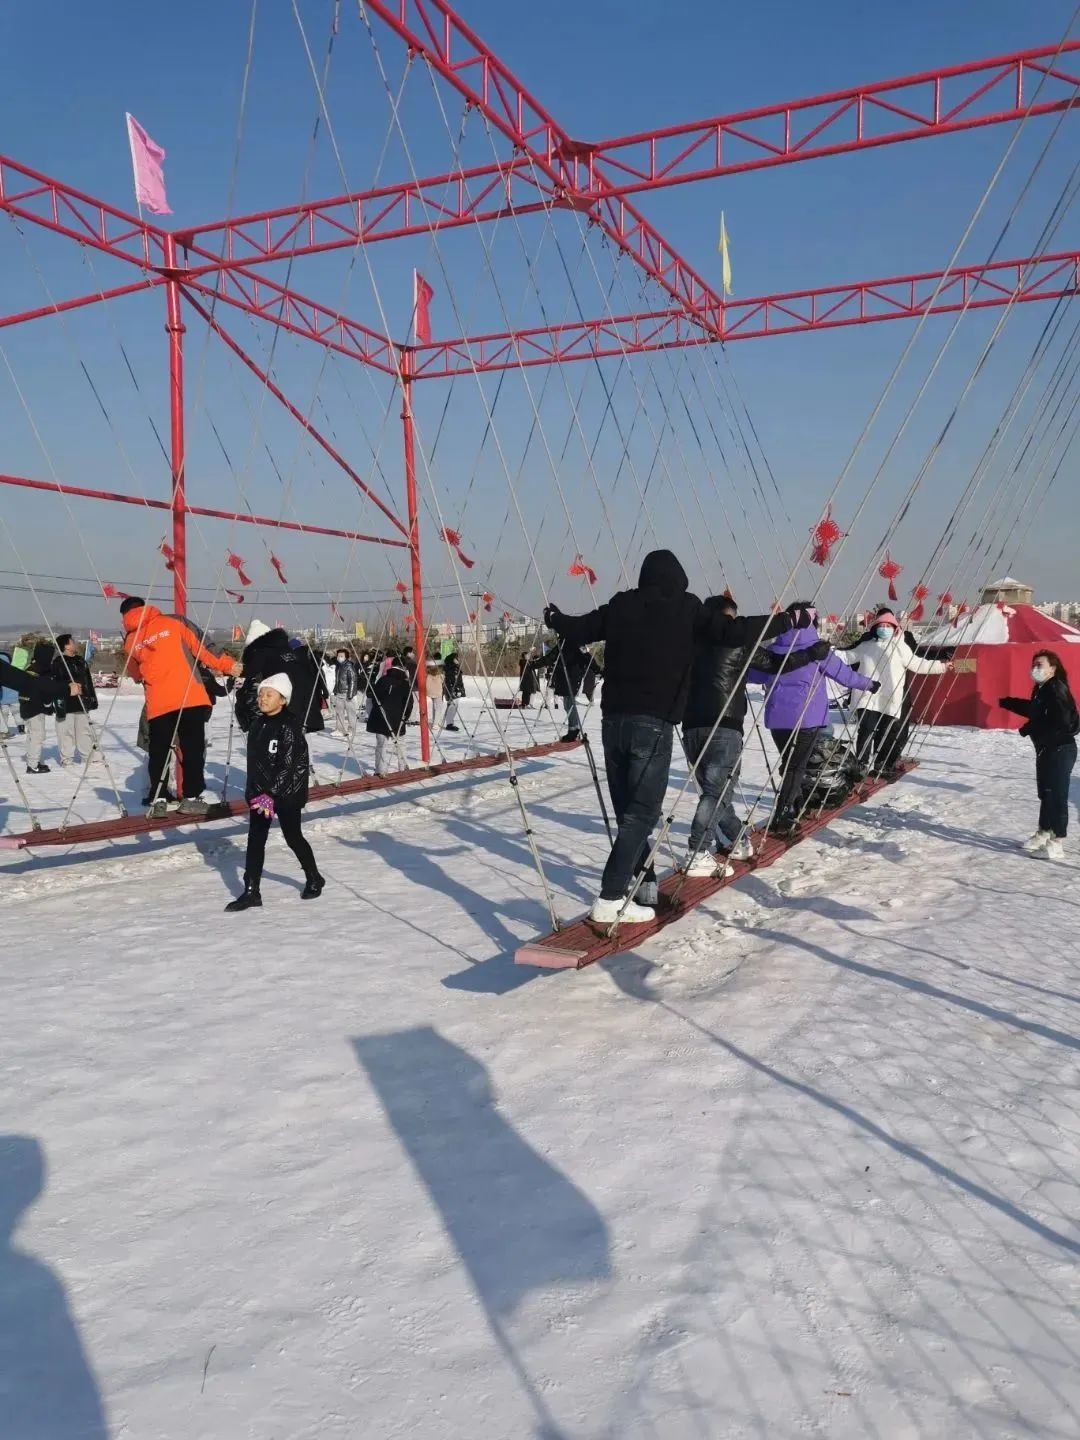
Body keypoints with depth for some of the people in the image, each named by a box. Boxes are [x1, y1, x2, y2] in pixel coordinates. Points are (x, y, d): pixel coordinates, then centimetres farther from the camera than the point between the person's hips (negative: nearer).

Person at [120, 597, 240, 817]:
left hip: (157, 705, 2)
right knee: (193, 749, 5)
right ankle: (191, 797, 3)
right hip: (191, 698, -2)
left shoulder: (130, 642, 12)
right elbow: (200, 646, 4)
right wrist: (226, 665, 11)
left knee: (159, 753, 12)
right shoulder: (173, 622, 6)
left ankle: (158, 800, 8)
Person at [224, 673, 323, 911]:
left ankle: (314, 880, 28)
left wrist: (271, 794, -20)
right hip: (260, 792, 7)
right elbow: (253, 761, 13)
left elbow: (288, 765, -19)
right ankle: (251, 893, 6)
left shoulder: (290, 726, -15)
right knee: (255, 839, 2)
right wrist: (255, 791, 7)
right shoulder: (257, 724, 7)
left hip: (287, 792, -7)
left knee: (293, 837, 6)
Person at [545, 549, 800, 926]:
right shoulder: (685, 606, -1)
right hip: (653, 723, -5)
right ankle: (610, 899, -11)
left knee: (627, 810, 14)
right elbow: (732, 632, -5)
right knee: (641, 813, -4)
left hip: (614, 719, 5)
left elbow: (577, 630, 19)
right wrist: (787, 620, 7)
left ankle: (642, 882, 21)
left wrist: (555, 619, 42)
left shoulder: (620, 604, 9)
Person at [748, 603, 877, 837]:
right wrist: (869, 684, 14)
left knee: (789, 764, 20)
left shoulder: (773, 649, 1)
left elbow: (753, 675, 12)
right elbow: (846, 675, -1)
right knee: (795, 767, 2)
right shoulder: (818, 649, -9)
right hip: (808, 718, -4)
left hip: (777, 718, 4)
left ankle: (793, 810, 29)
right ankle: (781, 819, -8)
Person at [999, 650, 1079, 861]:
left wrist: (1028, 729, -16)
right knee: (1045, 793, 19)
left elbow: (1059, 722, -26)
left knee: (1057, 795, -8)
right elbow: (1033, 710, 29)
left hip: (1060, 750, -10)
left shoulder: (1057, 690, -18)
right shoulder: (1041, 689, 11)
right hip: (1046, 749, 10)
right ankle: (1043, 834, 32)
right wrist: (1007, 702, 29)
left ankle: (1057, 843, -4)